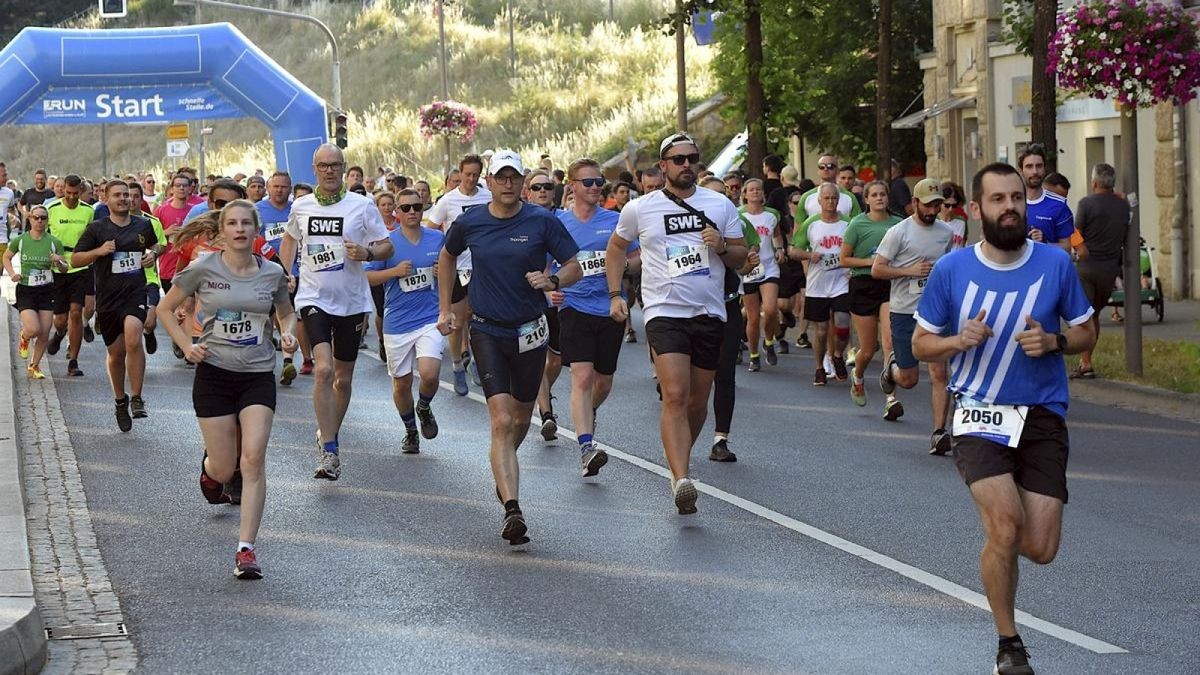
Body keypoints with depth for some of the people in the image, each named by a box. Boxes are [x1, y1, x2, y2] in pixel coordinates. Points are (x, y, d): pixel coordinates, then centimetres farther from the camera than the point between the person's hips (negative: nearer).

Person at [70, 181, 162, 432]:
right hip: (108, 297, 0)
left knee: (133, 338, -26)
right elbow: (75, 260, 2)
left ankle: (137, 399, -19)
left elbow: (155, 245, 29)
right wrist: (98, 251, -14)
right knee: (116, 352, 8)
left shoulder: (143, 225, 8)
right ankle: (121, 401, 31)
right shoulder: (97, 229, 1)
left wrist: (154, 254, 6)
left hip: (135, 293, 0)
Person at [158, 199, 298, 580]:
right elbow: (165, 309, 6)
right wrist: (186, 346, -7)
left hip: (259, 376, 1)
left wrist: (288, 334, -2)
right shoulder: (203, 270, -5)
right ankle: (209, 465, 44)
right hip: (215, 373, -1)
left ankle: (246, 549, -14)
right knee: (225, 470, 2)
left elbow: (286, 312, 20)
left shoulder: (272, 274, 1)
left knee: (253, 458, -16)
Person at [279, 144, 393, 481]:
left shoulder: (362, 206, -3)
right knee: (323, 370, -19)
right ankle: (329, 452, -18)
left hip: (352, 302, 1)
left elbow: (387, 247, 1)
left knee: (343, 379, 11)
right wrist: (285, 274, 10)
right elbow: (290, 239, 24)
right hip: (314, 299, -1)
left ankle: (329, 436, 34)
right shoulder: (301, 206, 4)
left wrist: (367, 253, -21)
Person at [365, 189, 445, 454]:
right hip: (397, 322, 0)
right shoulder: (387, 242, -1)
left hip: (430, 319, 0)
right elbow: (366, 277, -2)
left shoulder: (438, 239, 6)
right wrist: (395, 271, -16)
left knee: (429, 374, -20)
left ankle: (424, 408, 14)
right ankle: (410, 432, 31)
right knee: (402, 383, 8)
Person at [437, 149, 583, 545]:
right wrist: (445, 308, 16)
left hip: (530, 332, 1)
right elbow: (447, 258, 19)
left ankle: (503, 473, 48)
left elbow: (575, 268, -1)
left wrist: (553, 280, -23)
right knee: (501, 421, -15)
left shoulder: (542, 222, -6)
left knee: (521, 418, 16)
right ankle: (512, 510, -24)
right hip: (488, 331, -1)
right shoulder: (469, 223, -1)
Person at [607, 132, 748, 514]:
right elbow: (616, 248, 20)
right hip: (665, 312, -3)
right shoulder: (639, 209, 3)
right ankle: (681, 481, -28)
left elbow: (742, 258, 11)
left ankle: (678, 463, 33)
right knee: (675, 396, -19)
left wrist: (722, 246, -10)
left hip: (710, 314, 3)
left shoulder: (721, 205, 6)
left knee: (697, 401, 10)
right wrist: (614, 294, 12)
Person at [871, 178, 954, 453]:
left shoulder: (947, 232, 9)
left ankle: (939, 432, -9)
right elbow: (877, 269, -7)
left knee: (939, 373, -9)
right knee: (909, 380, 3)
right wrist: (910, 270, -17)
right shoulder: (899, 232, -6)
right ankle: (892, 367, 39)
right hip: (904, 312, -3)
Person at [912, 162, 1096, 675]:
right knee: (1005, 525, -22)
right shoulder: (951, 270, -4)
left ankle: (997, 529, 34)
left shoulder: (1055, 263, -2)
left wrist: (1052, 341, -13)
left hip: (1043, 418, 2)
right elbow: (921, 343, 6)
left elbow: (1086, 334, 9)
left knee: (1040, 549, -5)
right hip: (980, 416, -2)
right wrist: (959, 340, -15)